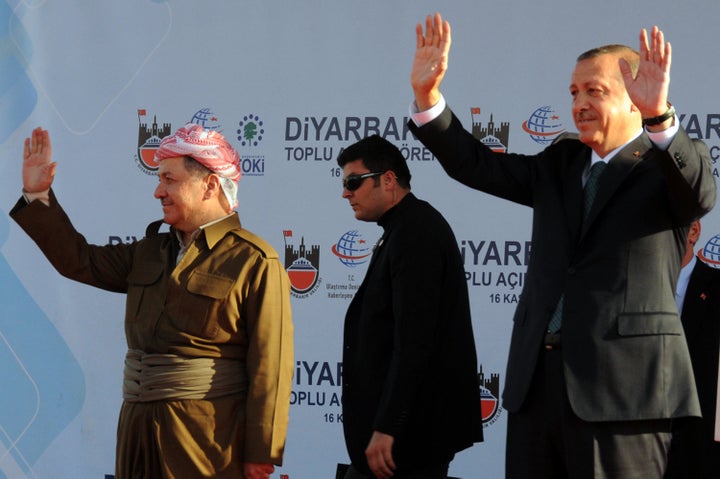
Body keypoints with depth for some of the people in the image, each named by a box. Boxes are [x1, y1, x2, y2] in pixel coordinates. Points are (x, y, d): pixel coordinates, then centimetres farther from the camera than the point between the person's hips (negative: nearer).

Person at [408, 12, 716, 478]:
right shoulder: (561, 164, 19)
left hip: (622, 382, -6)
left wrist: (660, 117, -40)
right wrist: (427, 95, 1)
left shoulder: (665, 165, 0)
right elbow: (476, 165, 15)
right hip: (538, 376, 6)